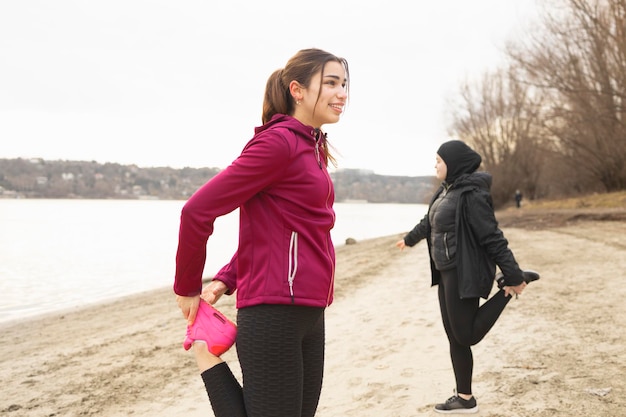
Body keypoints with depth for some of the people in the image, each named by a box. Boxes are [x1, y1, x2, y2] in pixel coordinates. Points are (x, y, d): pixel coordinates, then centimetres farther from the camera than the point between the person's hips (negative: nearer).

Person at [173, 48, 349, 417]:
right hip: (274, 313, -9)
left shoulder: (313, 148, 14)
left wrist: (226, 280, 6)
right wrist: (188, 290, -4)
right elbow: (197, 211, -16)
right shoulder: (278, 141, -13)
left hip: (308, 314, 9)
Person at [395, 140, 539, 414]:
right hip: (448, 273, 9)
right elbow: (429, 222, 28)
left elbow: (492, 238, -20)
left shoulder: (471, 195, -18)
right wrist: (410, 239, 44)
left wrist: (513, 275, -19)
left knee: (466, 336, -2)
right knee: (455, 337, 10)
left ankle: (510, 288, 6)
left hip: (465, 275, -9)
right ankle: (464, 399, 19)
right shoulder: (446, 191, 9)